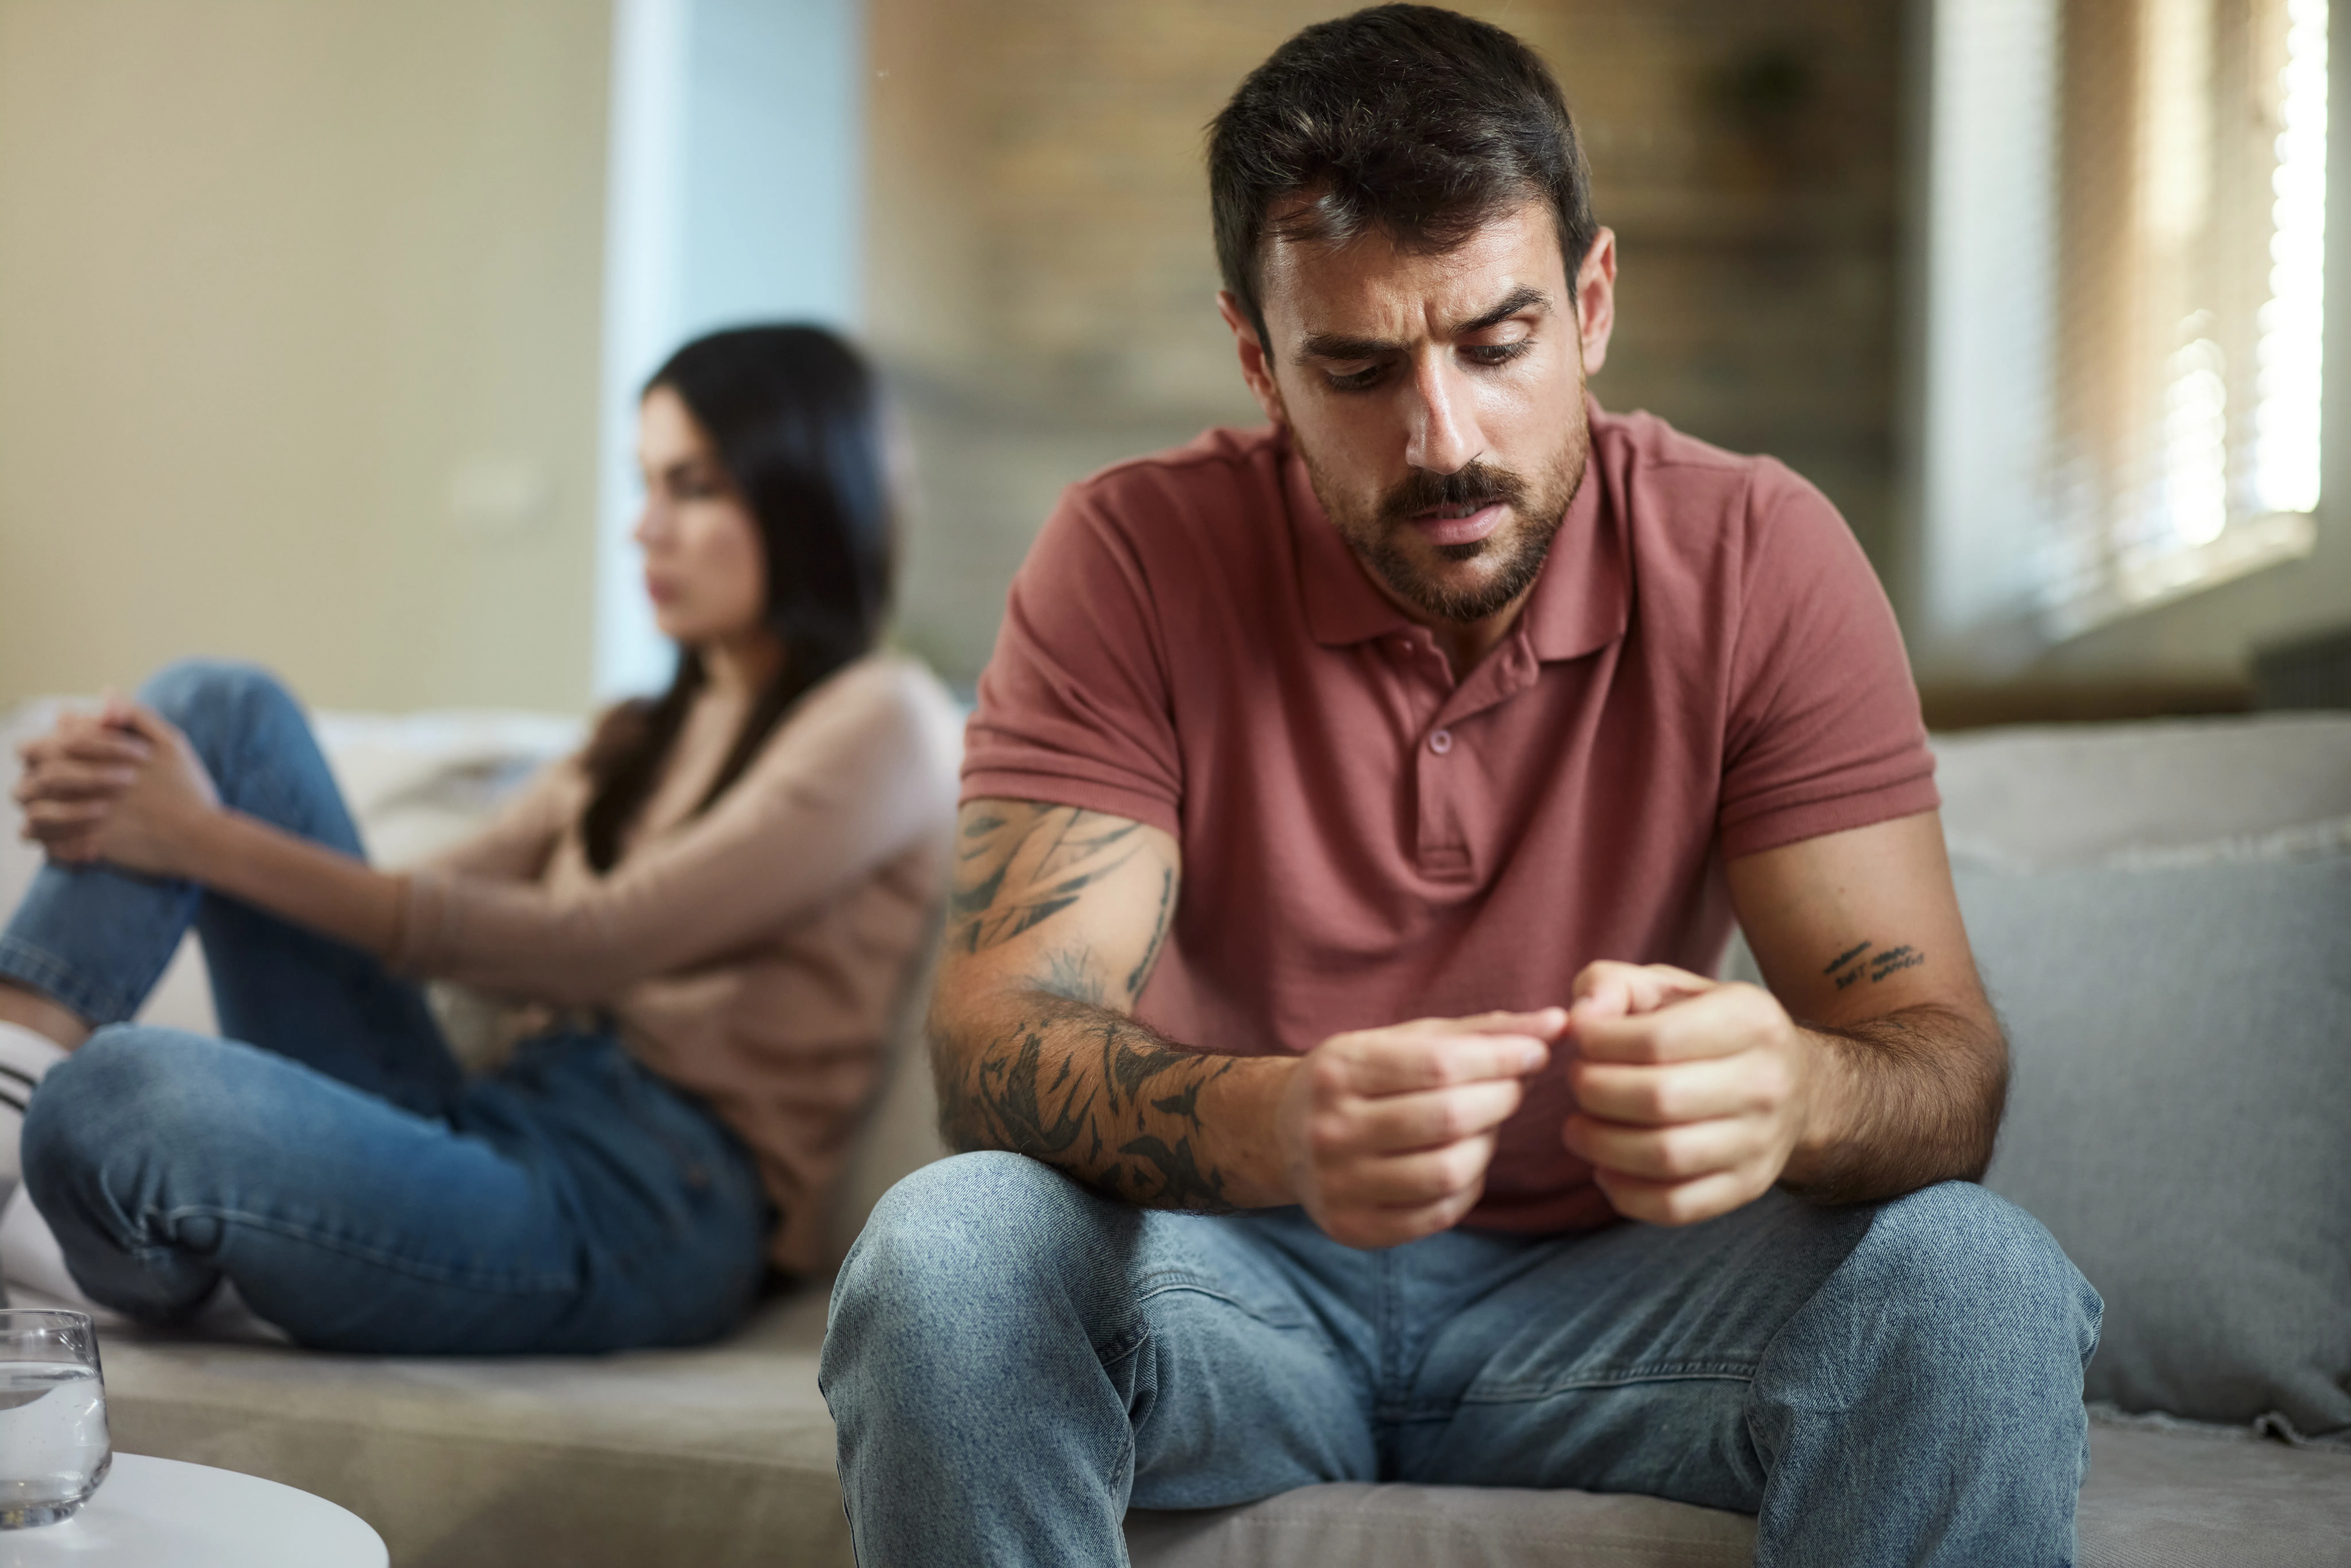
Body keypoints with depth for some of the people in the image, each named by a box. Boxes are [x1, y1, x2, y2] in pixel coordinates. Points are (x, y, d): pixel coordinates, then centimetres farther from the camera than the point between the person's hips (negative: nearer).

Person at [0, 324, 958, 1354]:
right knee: (218, 705, 1)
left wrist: (213, 843, -11)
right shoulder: (649, 736, 26)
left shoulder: (884, 721, -1)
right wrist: (130, 807, -5)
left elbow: (591, 949, -12)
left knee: (124, 1087, -33)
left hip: (639, 1204, -8)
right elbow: (421, 912, 13)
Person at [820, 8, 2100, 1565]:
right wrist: (1275, 1128, -44)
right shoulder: (1134, 558, -12)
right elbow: (999, 1045, -21)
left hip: (1604, 1289, 1)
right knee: (947, 1253, -31)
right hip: (1236, 1284, 0)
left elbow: (1947, 1066, -14)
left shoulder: (1757, 559, -9)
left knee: (1978, 1280, -27)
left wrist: (1790, 1091, -40)